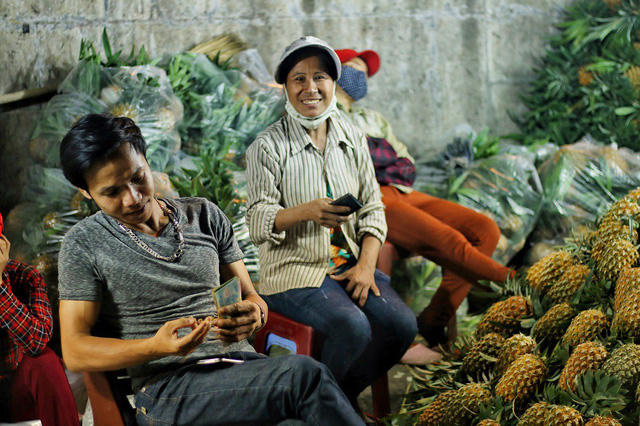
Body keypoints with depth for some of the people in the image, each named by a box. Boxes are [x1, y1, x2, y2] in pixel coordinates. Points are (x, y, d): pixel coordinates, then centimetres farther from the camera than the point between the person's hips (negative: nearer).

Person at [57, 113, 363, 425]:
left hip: (241, 360, 4)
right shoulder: (83, 245, 5)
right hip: (166, 386, -4)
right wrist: (156, 347, -18)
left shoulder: (205, 215, 17)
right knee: (304, 376, -30)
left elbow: (251, 298, 20)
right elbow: (74, 352, -1)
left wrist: (253, 315, -7)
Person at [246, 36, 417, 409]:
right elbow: (258, 222, -12)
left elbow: (373, 208, 8)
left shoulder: (353, 137, 7)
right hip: (294, 270, -5)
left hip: (349, 263, 5)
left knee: (402, 324, -16)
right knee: (354, 327, -29)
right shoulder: (268, 146, -8)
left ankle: (347, 393, 8)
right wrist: (307, 212, -31)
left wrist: (366, 266, -7)